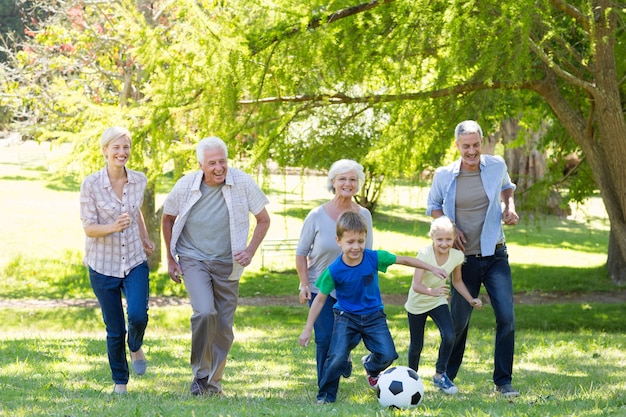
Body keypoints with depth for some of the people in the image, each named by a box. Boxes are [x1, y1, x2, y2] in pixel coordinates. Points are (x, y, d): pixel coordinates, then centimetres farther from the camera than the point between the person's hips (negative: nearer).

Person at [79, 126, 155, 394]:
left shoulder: (139, 181, -1)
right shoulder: (91, 184, -12)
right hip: (103, 265, -2)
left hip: (135, 262, 2)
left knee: (138, 315, -19)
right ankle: (120, 382, 26)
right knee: (115, 330, 4)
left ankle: (136, 347, 16)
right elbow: (89, 229, -13)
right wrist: (113, 227, -31)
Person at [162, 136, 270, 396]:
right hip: (193, 260, -1)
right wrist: (171, 259, 7)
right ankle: (200, 373, -6)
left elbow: (263, 220, 0)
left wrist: (250, 250, -12)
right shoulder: (185, 186, -10)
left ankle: (214, 381, 26)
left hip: (227, 264, 1)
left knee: (224, 328, 6)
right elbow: (168, 219, 9)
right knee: (204, 312, -24)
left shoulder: (243, 183, -13)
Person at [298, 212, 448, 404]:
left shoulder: (374, 258, -15)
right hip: (346, 316, -2)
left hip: (374, 316, 2)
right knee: (337, 358, -18)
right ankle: (325, 395, 5)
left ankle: (371, 366, 30)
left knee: (388, 355, -8)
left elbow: (403, 260, -1)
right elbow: (320, 299, -9)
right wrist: (307, 329, -8)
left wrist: (432, 268, 3)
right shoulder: (334, 271, -19)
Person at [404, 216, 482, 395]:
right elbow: (416, 285, -33)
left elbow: (457, 281, 5)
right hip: (417, 304, -3)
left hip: (438, 302, 3)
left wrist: (471, 299, -4)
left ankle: (440, 375, -1)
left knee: (449, 336, -20)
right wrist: (431, 291, -52)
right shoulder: (424, 254, -26)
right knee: (417, 345, 7)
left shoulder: (457, 256, -13)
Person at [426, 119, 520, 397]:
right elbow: (433, 206, 10)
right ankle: (445, 378, 27)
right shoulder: (444, 176, -6)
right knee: (459, 321, 7)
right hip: (464, 258, -1)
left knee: (506, 317, -10)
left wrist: (509, 206, 0)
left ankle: (503, 382, 1)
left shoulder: (496, 165, -3)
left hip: (495, 256, 1)